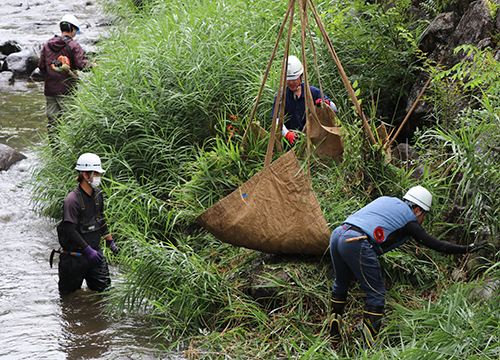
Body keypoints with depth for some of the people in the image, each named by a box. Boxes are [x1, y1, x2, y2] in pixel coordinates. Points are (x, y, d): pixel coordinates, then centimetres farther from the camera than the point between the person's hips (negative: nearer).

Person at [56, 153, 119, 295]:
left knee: (104, 287, 3)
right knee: (69, 294, 4)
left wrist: (110, 241, 21)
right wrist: (88, 250, -27)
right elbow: (70, 230, -25)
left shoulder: (97, 195, 5)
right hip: (75, 255, -6)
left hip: (94, 252, 7)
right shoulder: (72, 199, -20)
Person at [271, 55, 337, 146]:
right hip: (290, 142, 0)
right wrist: (287, 134, -31)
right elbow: (277, 120, -12)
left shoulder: (313, 92, 4)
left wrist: (325, 103, -17)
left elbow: (334, 108, 6)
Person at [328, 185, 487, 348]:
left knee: (341, 282, 28)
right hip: (357, 243, -7)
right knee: (376, 293, 4)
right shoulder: (409, 220, 9)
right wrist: (467, 249, 18)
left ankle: (334, 336, 28)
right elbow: (437, 245, 9)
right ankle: (371, 346, 0)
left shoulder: (385, 200, 27)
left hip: (337, 233, 8)